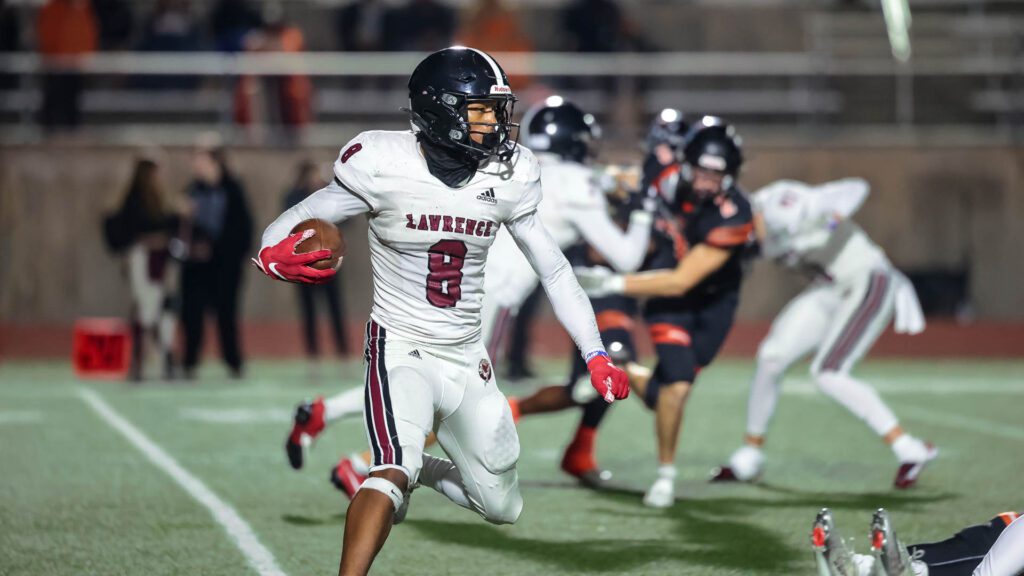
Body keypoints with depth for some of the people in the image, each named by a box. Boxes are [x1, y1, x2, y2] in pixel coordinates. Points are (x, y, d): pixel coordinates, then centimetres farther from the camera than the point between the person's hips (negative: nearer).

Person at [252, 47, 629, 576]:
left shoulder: (507, 176, -5)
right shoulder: (383, 166, -16)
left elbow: (553, 269, 6)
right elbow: (301, 223, -8)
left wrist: (595, 354, 1)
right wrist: (274, 256, -33)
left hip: (467, 360, 5)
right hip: (401, 349, -5)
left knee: (502, 508, 12)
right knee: (393, 471, -31)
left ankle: (420, 470, 41)